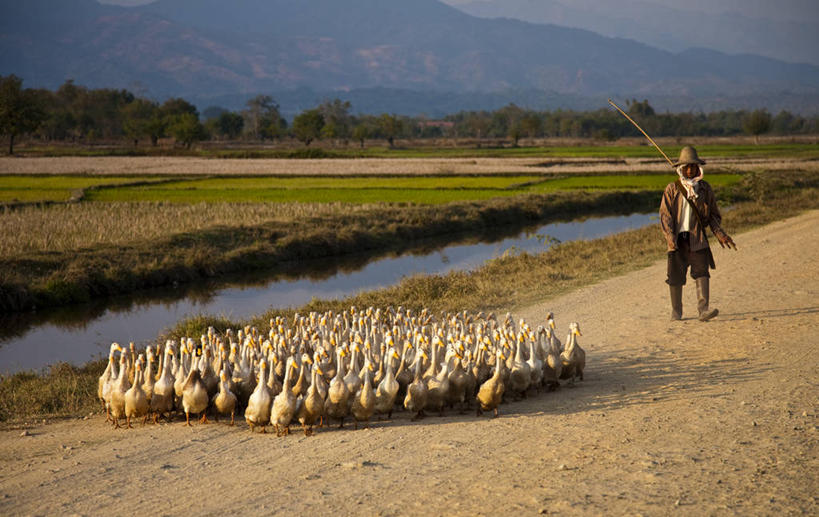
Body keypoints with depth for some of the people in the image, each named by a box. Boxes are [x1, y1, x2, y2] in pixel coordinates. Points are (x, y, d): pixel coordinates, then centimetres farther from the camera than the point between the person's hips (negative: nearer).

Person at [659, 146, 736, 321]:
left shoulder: (705, 188, 10)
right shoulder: (672, 189, 3)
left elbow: (713, 214, 17)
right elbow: (665, 214, -3)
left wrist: (719, 234, 2)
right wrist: (670, 237, -16)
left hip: (697, 238, 1)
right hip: (677, 239, -1)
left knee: (702, 272, -14)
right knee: (676, 276, 4)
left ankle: (703, 309, -21)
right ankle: (676, 311, 19)